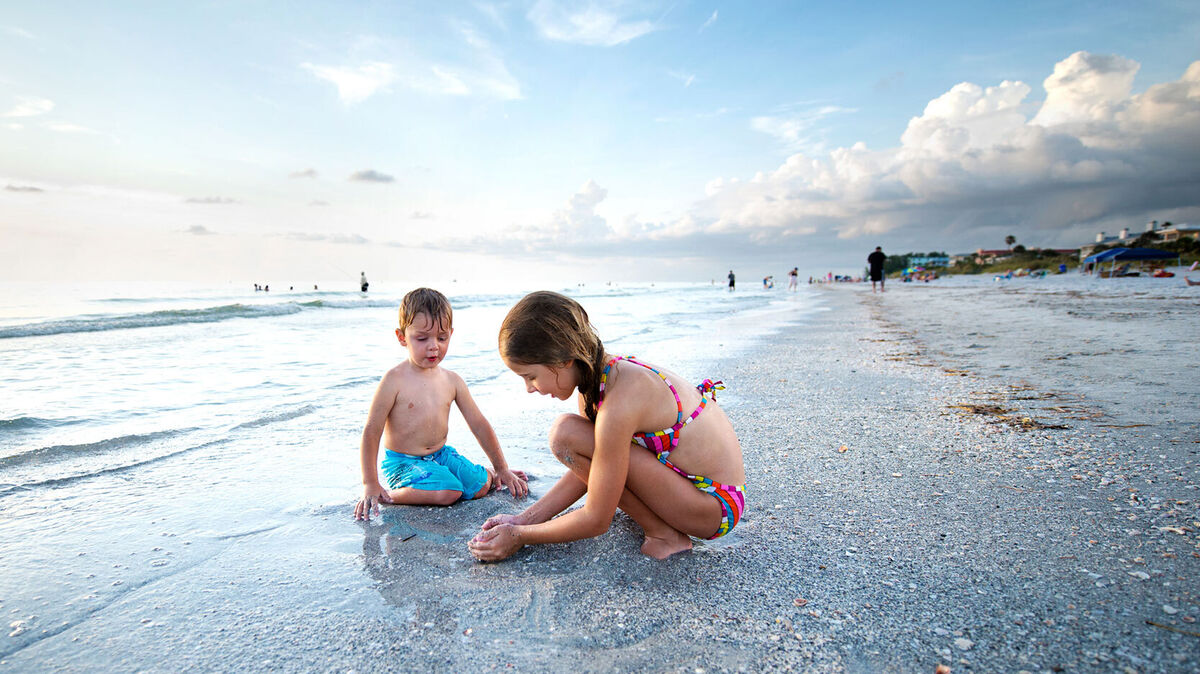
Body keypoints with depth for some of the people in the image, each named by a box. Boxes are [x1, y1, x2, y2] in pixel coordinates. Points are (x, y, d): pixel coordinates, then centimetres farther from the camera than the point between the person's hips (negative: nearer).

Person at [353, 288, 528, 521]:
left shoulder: (452, 381, 2)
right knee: (447, 493, -28)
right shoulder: (395, 380, -13)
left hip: (441, 454, 5)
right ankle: (389, 495, -10)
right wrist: (370, 485, -14)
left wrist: (502, 469, 10)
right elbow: (371, 433, -12)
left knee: (482, 485, -13)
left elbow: (479, 425, 7)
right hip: (403, 461, -5)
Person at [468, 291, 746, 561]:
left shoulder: (618, 401, -29)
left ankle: (663, 534, -6)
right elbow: (585, 470, 7)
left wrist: (520, 536, -8)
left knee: (566, 433, -21)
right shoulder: (598, 373, -2)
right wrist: (524, 519, 4)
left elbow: (597, 520, -20)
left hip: (714, 506, -9)